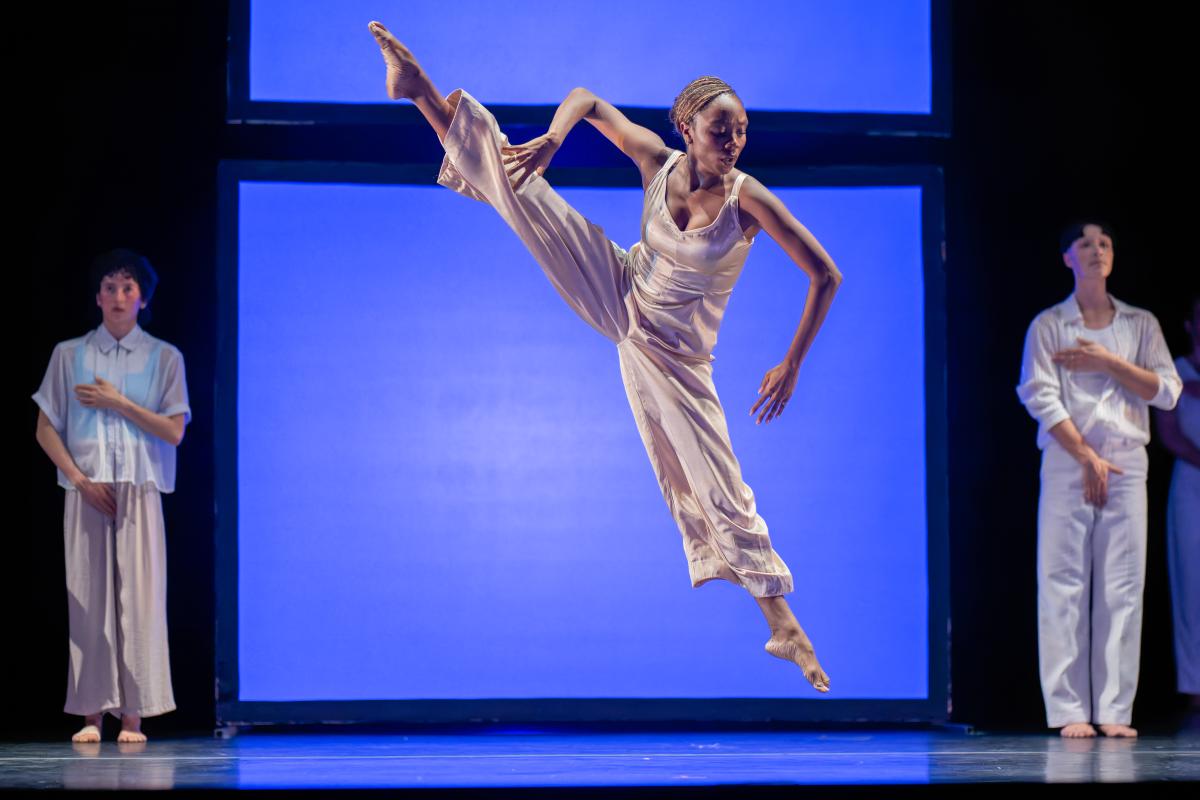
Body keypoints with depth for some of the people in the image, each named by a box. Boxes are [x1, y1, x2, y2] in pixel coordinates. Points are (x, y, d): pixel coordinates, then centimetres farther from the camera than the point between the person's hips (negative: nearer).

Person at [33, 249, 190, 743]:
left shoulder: (164, 357, 7)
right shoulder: (69, 355, 9)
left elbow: (174, 431, 1)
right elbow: (46, 430, 7)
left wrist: (117, 403, -7)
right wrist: (80, 479, -5)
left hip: (140, 491, -1)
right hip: (87, 491, 1)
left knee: (139, 596, -5)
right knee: (87, 596, -2)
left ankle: (133, 716, -3)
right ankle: (91, 714, 2)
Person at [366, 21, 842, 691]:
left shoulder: (750, 199, -24)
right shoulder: (658, 159, -14)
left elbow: (826, 275, -21)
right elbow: (586, 100, 0)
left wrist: (793, 365, -22)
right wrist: (554, 138, -21)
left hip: (672, 353, -3)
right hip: (622, 296, 3)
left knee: (719, 484, -4)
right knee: (517, 177, -6)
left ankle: (783, 625, 2)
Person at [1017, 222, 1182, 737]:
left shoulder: (1141, 325, 14)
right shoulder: (1049, 325, 6)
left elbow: (1166, 391, 5)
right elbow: (1039, 395, -5)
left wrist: (1109, 363, -7)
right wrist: (1087, 456, -12)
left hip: (1127, 465, 2)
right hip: (1068, 464, -2)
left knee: (1123, 588, -3)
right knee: (1064, 585, -7)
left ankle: (1115, 711, -2)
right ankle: (1069, 711, -6)